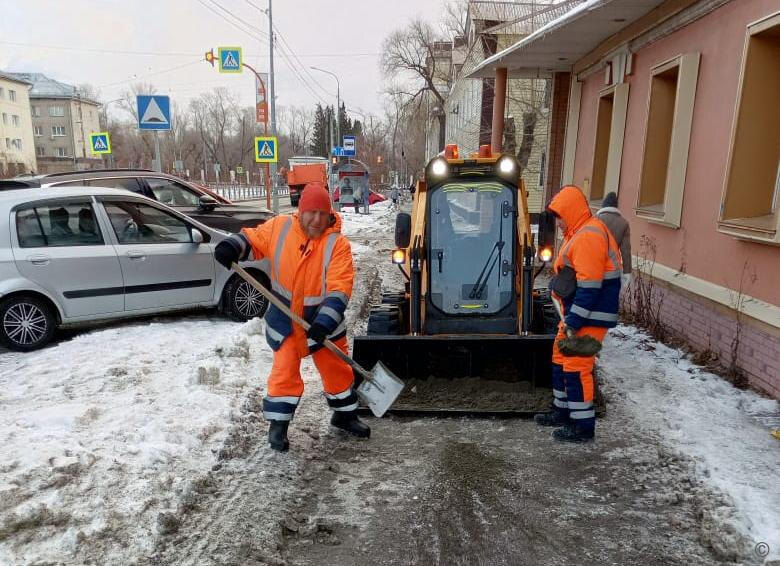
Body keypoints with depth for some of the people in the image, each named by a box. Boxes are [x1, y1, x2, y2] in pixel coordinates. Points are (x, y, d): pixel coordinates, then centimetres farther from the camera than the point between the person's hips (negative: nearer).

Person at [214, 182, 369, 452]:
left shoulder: (337, 243, -19)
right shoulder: (279, 227, -12)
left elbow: (340, 289, -25)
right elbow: (252, 239, 4)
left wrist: (325, 322, -36)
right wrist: (232, 246, -19)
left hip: (322, 320, 0)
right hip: (285, 319, 0)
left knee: (337, 369, 13)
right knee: (285, 371, 3)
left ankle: (345, 415, 35)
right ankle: (278, 424, 20)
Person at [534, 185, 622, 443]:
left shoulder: (589, 236, -19)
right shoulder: (579, 233, 15)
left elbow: (589, 286, -24)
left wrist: (573, 322, -22)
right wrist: (568, 319, 21)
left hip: (589, 316, -11)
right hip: (575, 313, 11)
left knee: (577, 367, -5)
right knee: (561, 359, 18)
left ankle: (583, 426, 6)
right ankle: (563, 411, 31)